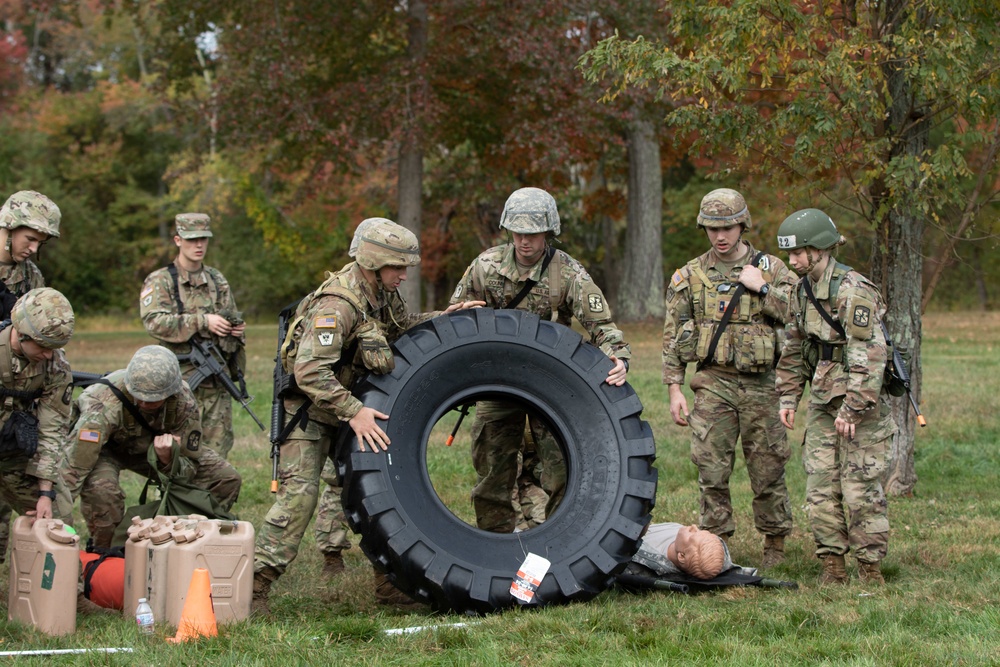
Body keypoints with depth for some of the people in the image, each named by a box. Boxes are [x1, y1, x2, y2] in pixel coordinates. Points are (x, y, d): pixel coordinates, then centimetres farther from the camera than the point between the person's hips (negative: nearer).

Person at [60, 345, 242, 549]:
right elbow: (72, 469, -46)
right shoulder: (105, 403, -42)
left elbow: (190, 464, -17)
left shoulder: (183, 400, -28)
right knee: (101, 489, -39)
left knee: (226, 479, -11)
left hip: (150, 446, 4)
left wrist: (167, 459, -41)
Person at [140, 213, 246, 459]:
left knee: (217, 451, 7)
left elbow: (231, 317, 25)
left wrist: (237, 328, -1)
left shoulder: (218, 280, 16)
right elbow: (154, 321, -16)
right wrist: (202, 321, -22)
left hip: (218, 382, 5)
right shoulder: (160, 281, -1)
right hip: (181, 381, -5)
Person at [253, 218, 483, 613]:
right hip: (309, 407, -9)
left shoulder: (381, 292, 0)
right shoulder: (337, 304, -28)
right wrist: (354, 412, -37)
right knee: (299, 493, -18)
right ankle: (254, 586, -14)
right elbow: (310, 371, -35)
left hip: (352, 402, 9)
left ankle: (390, 584, 15)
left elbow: (402, 327, 22)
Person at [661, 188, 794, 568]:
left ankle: (775, 545, 17)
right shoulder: (690, 276, 7)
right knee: (712, 469, -3)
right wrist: (675, 390, 1)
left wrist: (762, 289, -11)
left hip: (760, 383, -1)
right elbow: (673, 337, 8)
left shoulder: (771, 269, 5)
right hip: (712, 383, 1)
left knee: (767, 469, 3)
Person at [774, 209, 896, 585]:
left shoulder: (852, 291, -17)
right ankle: (832, 565, 11)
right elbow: (794, 350, 20)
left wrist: (852, 409, -23)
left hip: (862, 402, -8)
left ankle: (870, 567, 5)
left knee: (860, 487, -5)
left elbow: (868, 356, -21)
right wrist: (788, 396, 13)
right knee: (820, 486, 4)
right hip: (823, 400, 8)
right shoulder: (803, 291, 10)